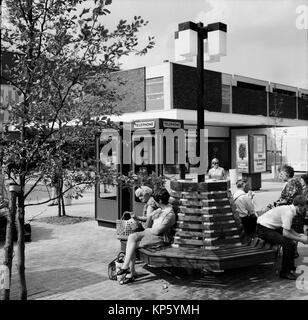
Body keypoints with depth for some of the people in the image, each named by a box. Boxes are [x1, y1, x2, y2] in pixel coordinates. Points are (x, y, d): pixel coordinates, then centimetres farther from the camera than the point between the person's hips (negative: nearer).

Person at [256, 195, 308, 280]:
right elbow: (285, 233, -26)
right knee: (288, 243, -21)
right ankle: (284, 272, -8)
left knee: (291, 238, 15)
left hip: (270, 227, 11)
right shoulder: (288, 212, -24)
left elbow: (288, 228, 15)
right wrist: (300, 239, -16)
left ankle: (290, 266, 28)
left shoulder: (290, 209, 6)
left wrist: (298, 235, 2)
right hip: (263, 230, -11)